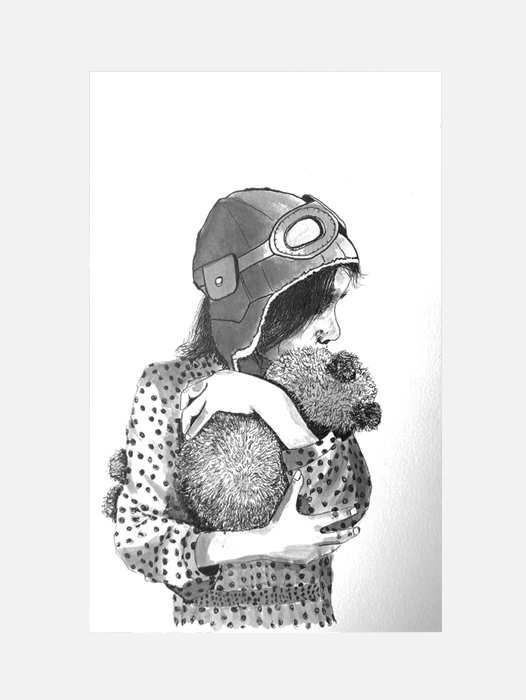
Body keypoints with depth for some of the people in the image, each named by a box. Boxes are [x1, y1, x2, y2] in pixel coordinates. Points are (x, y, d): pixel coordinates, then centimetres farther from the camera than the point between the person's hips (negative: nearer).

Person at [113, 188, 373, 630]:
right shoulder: (169, 386, -15)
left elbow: (350, 507, -17)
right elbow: (135, 535, -16)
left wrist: (273, 405, -27)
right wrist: (260, 544, -26)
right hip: (210, 620, -3)